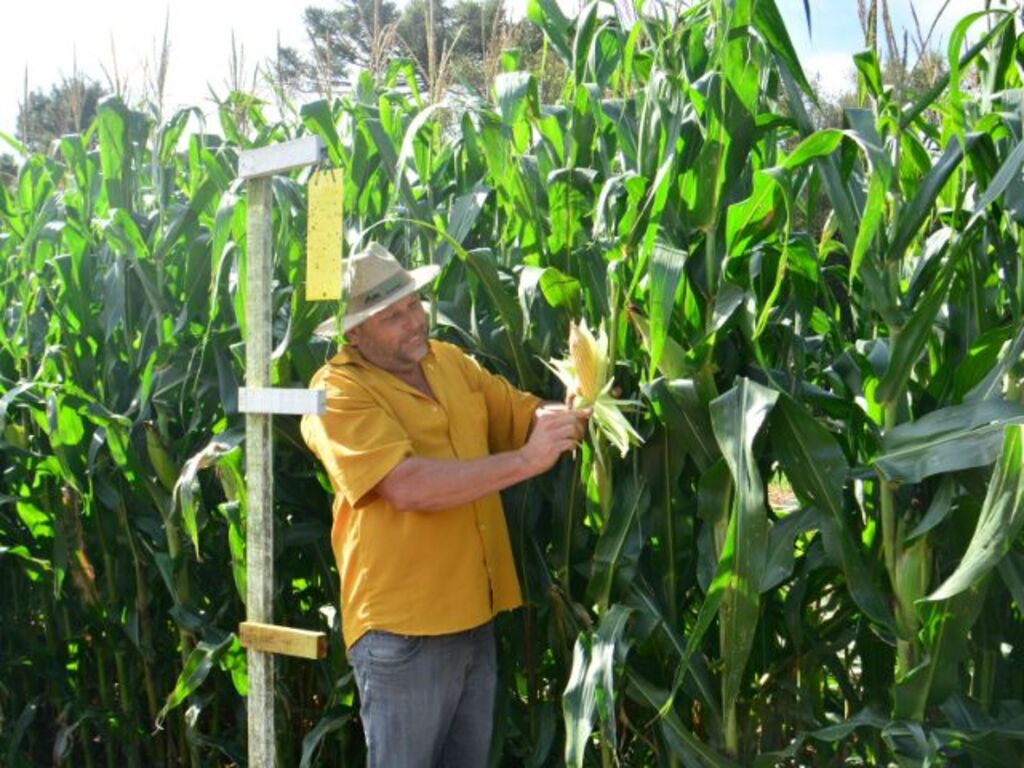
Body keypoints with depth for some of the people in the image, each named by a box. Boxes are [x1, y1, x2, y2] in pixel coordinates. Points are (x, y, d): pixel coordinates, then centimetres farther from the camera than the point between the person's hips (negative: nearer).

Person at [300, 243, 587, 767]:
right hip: (403, 626, -7)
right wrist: (525, 461, -25)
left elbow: (525, 415, 13)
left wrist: (565, 417, -11)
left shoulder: (451, 361, 8)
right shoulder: (337, 392, -15)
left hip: (474, 615, 7)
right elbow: (408, 486, -27)